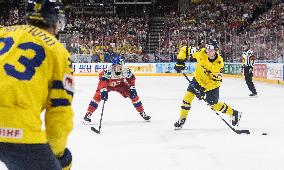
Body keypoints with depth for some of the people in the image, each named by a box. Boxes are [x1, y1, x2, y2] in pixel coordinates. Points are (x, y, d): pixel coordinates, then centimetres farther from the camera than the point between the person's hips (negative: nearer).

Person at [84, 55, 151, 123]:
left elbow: (131, 78, -8)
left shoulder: (126, 70, -27)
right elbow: (102, 80, -46)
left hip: (120, 84, 3)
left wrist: (132, 88, -13)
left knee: (133, 95, -5)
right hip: (108, 84, -3)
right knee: (98, 96, -26)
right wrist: (103, 90, -60)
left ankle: (142, 112, 12)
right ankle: (88, 114, -17)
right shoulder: (108, 71, -40)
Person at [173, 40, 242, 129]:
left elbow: (216, 80, -26)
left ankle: (234, 114, 18)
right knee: (188, 95, -13)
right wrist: (180, 61, -22)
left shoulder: (219, 63, -28)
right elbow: (185, 50, -11)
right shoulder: (201, 53, -22)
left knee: (214, 104, -4)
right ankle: (182, 119, -1)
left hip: (212, 84, -3)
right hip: (198, 79, 3)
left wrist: (204, 89, -32)